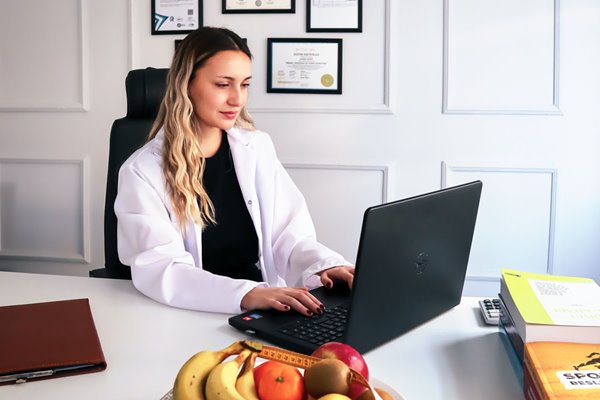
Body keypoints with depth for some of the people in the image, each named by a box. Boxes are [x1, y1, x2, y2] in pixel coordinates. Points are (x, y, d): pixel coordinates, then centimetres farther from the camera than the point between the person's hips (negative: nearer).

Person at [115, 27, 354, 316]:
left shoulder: (257, 148, 7)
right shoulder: (143, 170, -6)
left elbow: (290, 235, 3)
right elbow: (159, 268, -18)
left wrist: (325, 266, -18)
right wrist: (246, 294, -33)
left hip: (264, 312, 4)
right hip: (189, 316, -3)